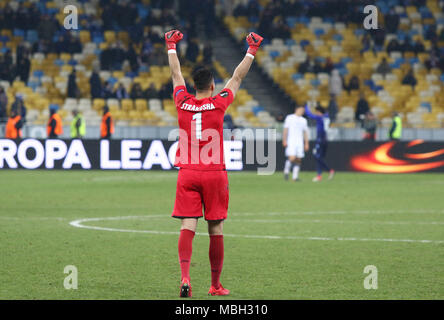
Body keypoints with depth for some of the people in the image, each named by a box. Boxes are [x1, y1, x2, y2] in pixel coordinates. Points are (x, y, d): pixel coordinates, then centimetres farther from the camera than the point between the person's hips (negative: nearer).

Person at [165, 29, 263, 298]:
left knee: (188, 226, -4)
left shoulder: (183, 103, 2)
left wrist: (171, 46, 33)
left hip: (187, 173, 2)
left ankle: (185, 276, -22)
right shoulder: (219, 104, -3)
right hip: (214, 174, -2)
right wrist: (252, 51, 20)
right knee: (216, 230, 5)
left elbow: (176, 74, 18)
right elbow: (238, 78, 9)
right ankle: (216, 285, 12)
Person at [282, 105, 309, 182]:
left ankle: (295, 177, 2)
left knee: (298, 159, -2)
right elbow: (285, 129, 0)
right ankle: (286, 171, 7)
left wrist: (306, 143, 9)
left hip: (300, 143, 4)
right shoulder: (289, 118, 2)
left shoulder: (303, 120, 14)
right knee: (292, 158, -18)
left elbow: (305, 132, 16)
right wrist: (284, 140, -9)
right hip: (291, 142, -4)